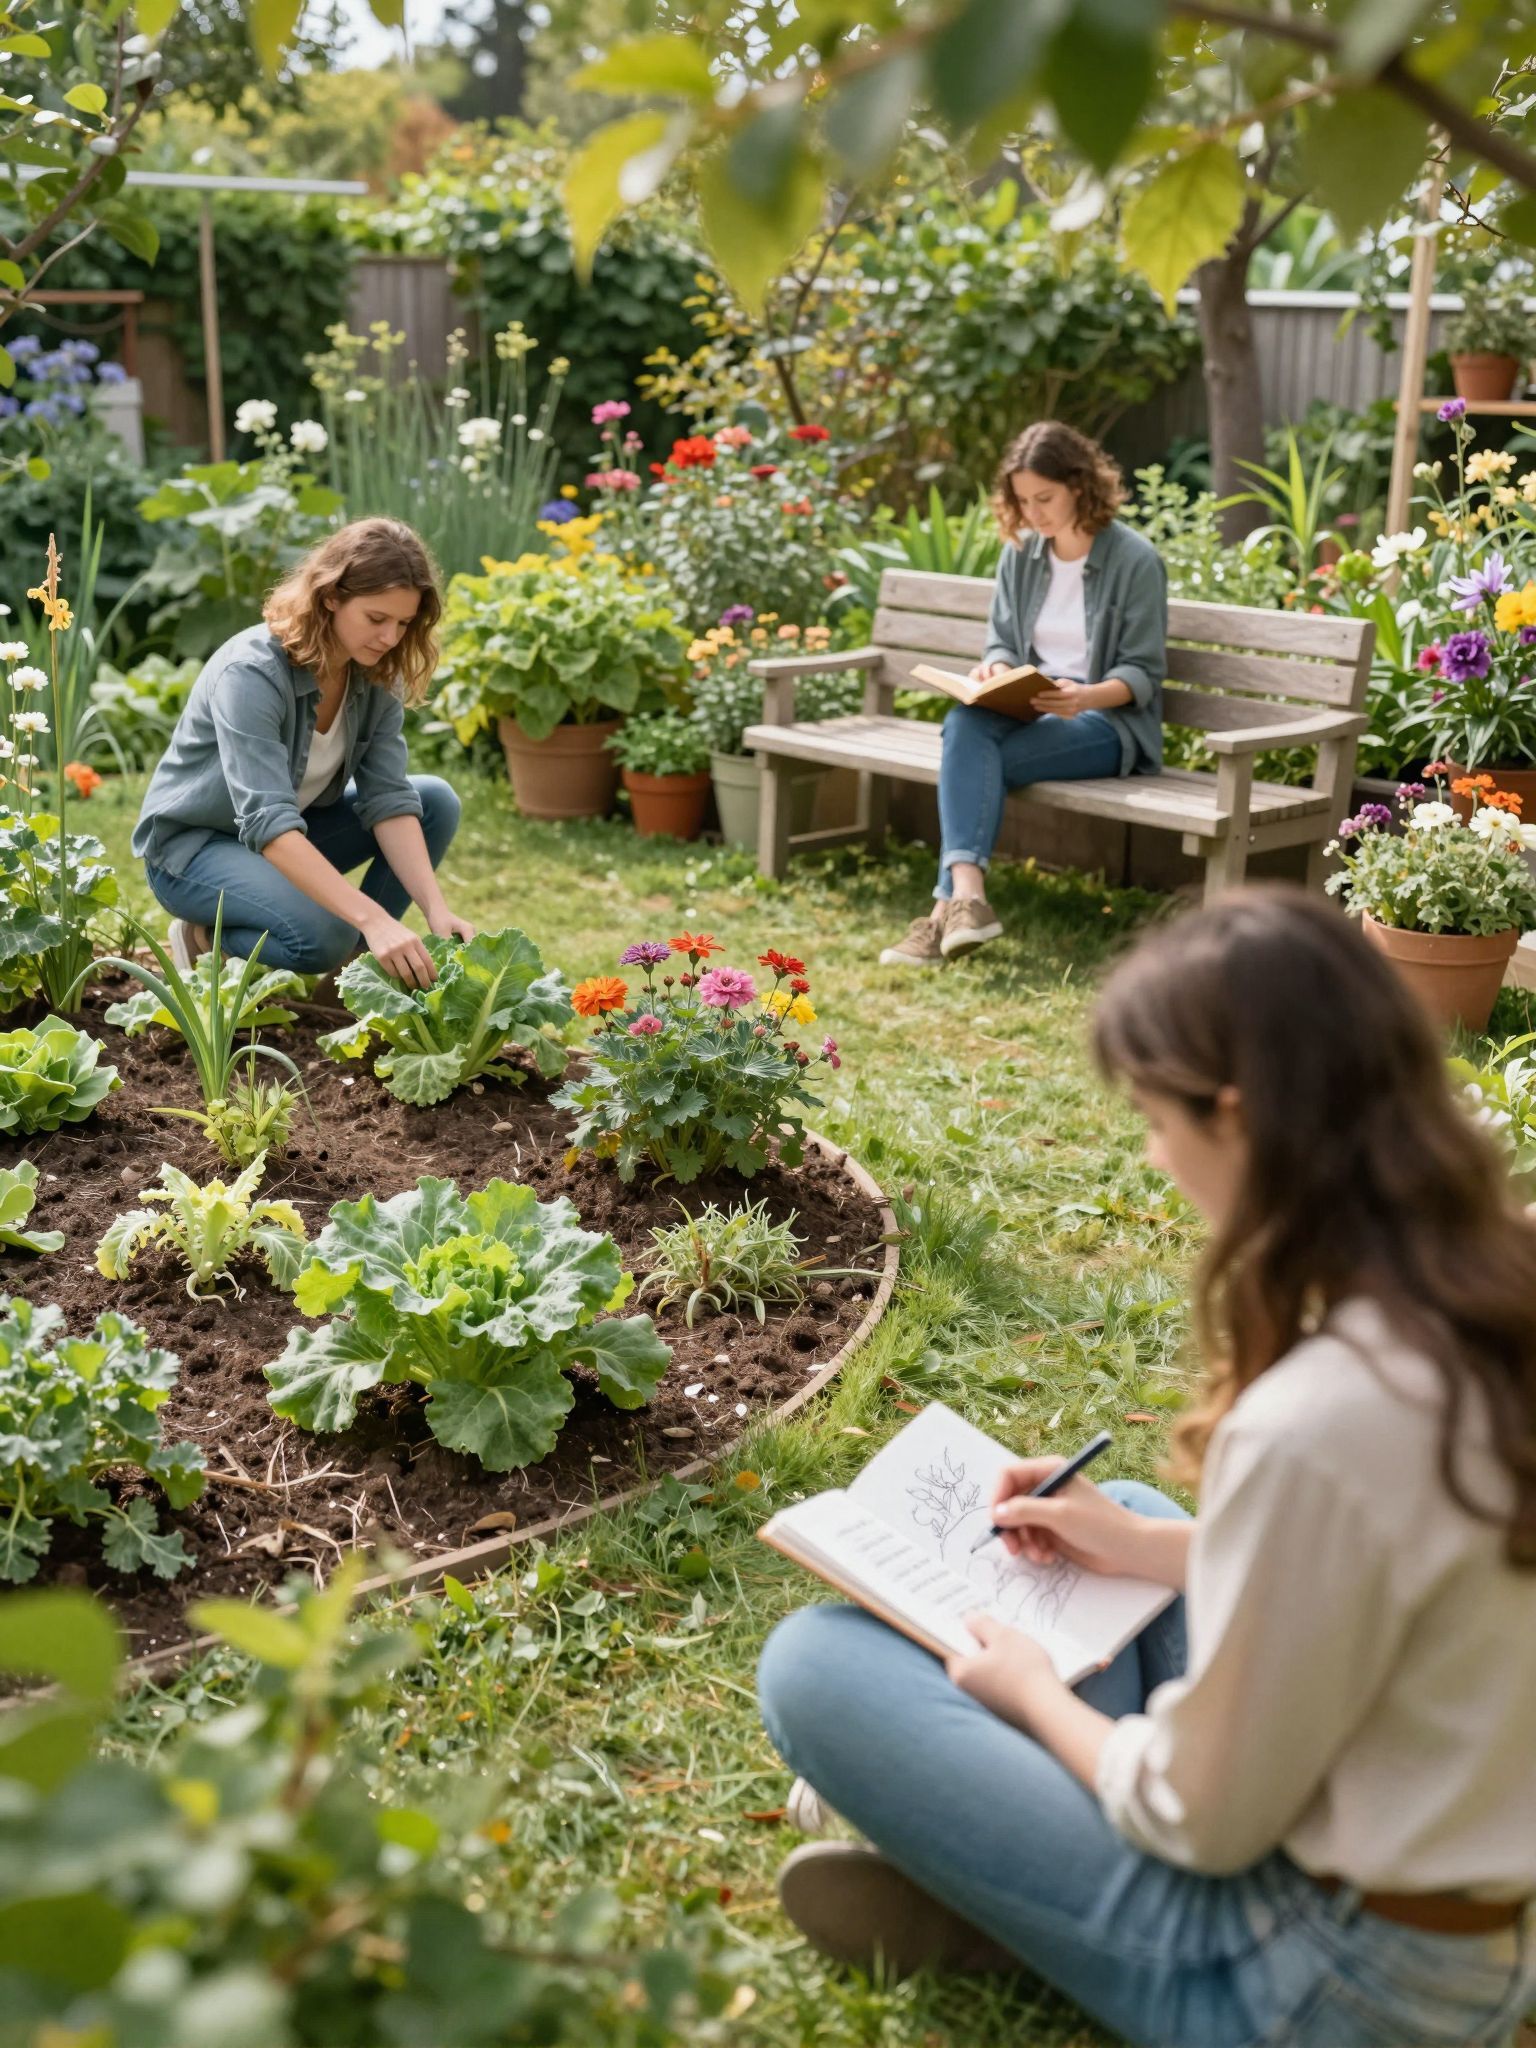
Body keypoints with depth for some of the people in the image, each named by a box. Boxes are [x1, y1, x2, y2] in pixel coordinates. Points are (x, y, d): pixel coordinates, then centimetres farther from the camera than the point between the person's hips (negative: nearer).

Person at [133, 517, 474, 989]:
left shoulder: (376, 675, -10)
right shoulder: (252, 672, -31)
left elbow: (388, 798, -14)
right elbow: (268, 824, -40)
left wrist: (435, 909, -28)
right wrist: (372, 919, -49)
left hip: (295, 833, 7)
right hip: (192, 844, -7)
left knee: (435, 801, -11)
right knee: (323, 935, -33)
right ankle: (210, 942, -3)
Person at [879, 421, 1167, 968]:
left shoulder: (1135, 561, -5)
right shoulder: (1020, 554, 12)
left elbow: (1144, 674, -6)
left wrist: (1088, 696, -26)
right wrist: (996, 669, -10)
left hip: (1108, 720, -5)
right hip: (1028, 710, 5)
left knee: (983, 759, -31)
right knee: (964, 724, -31)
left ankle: (947, 909, -32)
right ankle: (966, 896, -46)